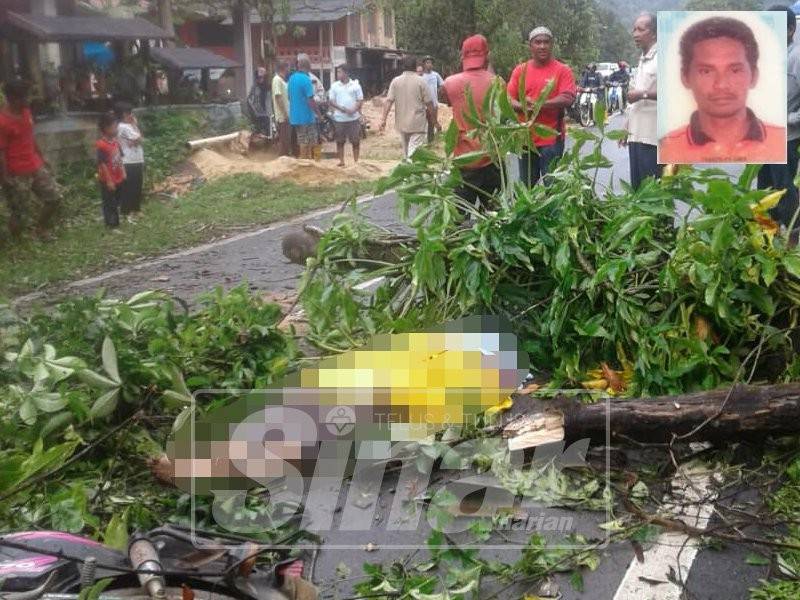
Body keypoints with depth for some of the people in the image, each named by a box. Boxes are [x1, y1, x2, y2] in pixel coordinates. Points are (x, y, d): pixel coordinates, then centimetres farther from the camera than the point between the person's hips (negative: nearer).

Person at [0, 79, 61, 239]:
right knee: (19, 212, 3)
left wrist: (41, 159, 22)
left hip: (35, 166, 8)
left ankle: (40, 230, 33)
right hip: (16, 174, -8)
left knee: (54, 198, 13)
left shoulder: (26, 112, 3)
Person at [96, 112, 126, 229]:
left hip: (118, 178, 8)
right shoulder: (101, 145, -22)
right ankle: (110, 223, 19)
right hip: (108, 181, -8)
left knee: (117, 201, 20)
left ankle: (116, 221, 34)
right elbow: (102, 164, -20)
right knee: (109, 203, 7)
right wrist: (109, 181, -19)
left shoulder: (115, 141, 2)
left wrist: (123, 173, 8)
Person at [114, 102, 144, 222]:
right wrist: (135, 125, -7)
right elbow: (138, 139, -17)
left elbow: (139, 139, 7)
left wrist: (135, 124, 2)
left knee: (137, 187, 17)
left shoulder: (129, 126, 13)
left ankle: (134, 210, 28)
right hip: (129, 163, -10)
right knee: (128, 188, -2)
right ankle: (126, 212, 5)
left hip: (137, 161, 10)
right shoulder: (123, 127, -16)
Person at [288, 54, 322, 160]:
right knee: (308, 144, -1)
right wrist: (319, 114, -9)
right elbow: (310, 100, -18)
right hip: (306, 117, -8)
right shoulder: (306, 79, -16)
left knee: (302, 143, 14)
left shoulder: (292, 78, 9)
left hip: (295, 116, 8)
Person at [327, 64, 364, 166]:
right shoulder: (335, 86, 4)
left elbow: (360, 100, 1)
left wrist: (354, 110, -17)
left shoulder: (355, 85, 2)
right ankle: (341, 161, 16)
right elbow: (331, 101, 2)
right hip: (339, 118, 1)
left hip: (354, 118, -1)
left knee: (355, 141, 3)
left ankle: (356, 161, 13)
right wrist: (341, 108, -14)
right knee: (340, 141, 6)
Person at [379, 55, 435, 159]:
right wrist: (431, 118, 10)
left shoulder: (395, 81, 0)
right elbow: (429, 103, -5)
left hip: (402, 123, 4)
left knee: (406, 150, 20)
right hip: (417, 123, -4)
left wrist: (383, 119, -4)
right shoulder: (420, 82, -7)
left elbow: (388, 101, -5)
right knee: (414, 151, -8)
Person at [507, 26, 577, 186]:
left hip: (551, 139, -4)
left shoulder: (563, 70, -2)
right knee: (526, 187, 13)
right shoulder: (520, 70, 10)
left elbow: (567, 100, -13)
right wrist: (523, 106, -17)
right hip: (525, 138, 4)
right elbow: (509, 99, 4)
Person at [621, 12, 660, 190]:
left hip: (652, 135, -9)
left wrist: (643, 94, -16)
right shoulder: (641, 60, 20)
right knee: (636, 186, 11)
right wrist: (625, 127, 20)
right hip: (636, 134, 9)